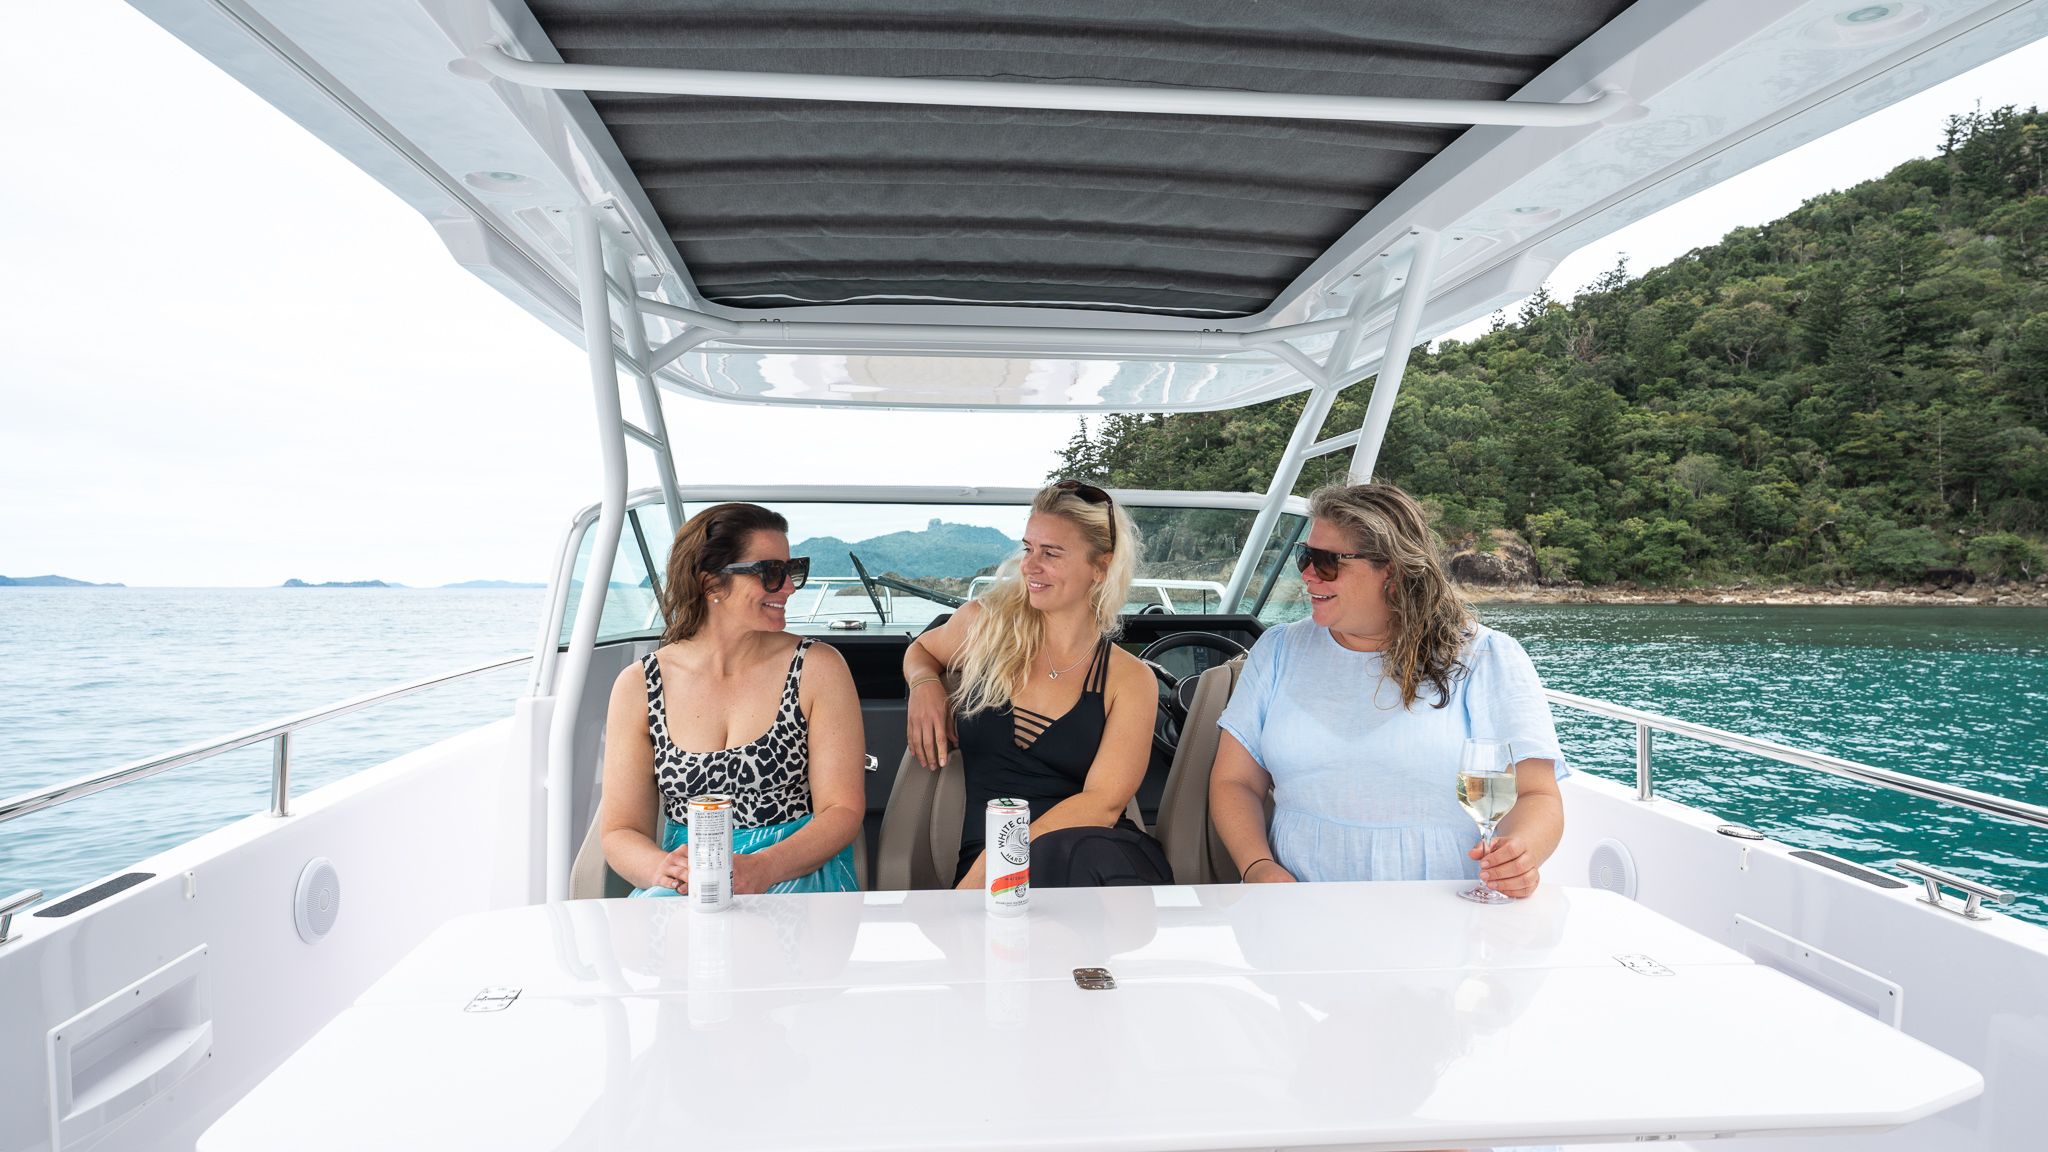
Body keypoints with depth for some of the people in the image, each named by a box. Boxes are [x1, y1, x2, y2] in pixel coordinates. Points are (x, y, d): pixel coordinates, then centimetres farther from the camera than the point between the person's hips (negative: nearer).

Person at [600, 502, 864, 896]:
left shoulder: (818, 668, -1)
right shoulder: (638, 686, 3)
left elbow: (844, 810, -4)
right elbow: (621, 831, 5)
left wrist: (762, 868, -23)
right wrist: (660, 868, -20)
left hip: (798, 871, -2)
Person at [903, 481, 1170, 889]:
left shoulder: (1131, 680, 4)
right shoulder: (983, 625, 10)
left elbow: (1103, 803, -7)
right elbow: (921, 649, 33)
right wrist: (925, 683, 7)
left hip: (1093, 852, 0)